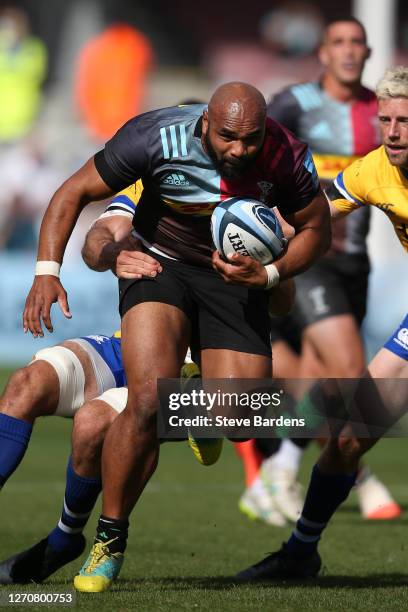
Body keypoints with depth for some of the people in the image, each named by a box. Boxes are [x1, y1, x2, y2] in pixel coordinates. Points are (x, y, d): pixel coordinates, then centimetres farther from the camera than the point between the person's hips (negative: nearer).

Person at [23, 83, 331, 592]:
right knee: (149, 401, -25)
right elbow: (74, 192, -13)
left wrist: (269, 274, -19)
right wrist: (47, 272, -24)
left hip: (237, 280, 2)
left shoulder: (286, 157, -20)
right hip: (159, 266, -2)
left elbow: (316, 229, -2)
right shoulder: (155, 136, -24)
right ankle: (108, 541, -8)